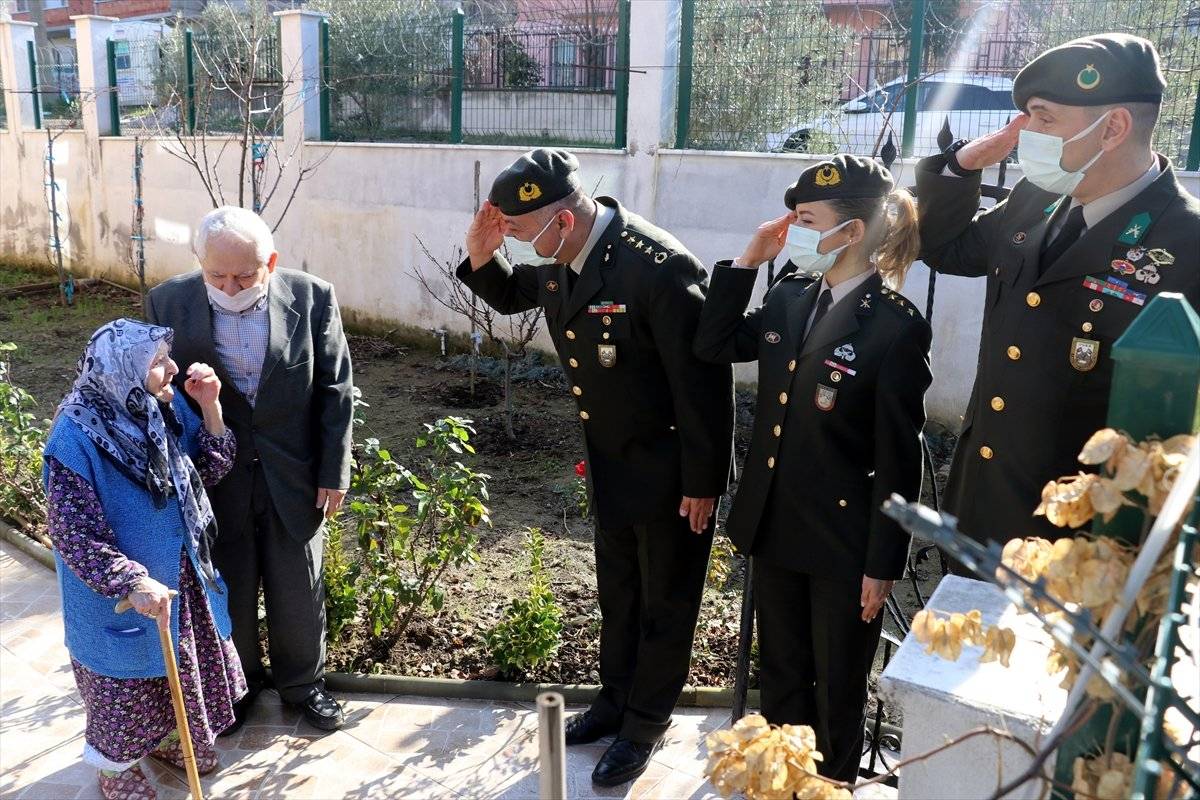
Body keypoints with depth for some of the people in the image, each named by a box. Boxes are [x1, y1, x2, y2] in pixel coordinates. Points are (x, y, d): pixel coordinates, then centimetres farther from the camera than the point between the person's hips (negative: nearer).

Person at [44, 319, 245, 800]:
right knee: (126, 681, 17)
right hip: (118, 593, -6)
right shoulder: (77, 440, -28)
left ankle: (167, 738, 52)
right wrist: (131, 583, -32)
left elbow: (211, 470, -2)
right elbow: (73, 534, -24)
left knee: (184, 665, 25)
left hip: (181, 576, 6)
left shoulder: (166, 408, -11)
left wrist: (209, 406, -15)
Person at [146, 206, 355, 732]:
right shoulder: (168, 303, -10)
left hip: (293, 476, 0)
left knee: (299, 590, 14)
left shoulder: (312, 298, -11)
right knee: (227, 590, 16)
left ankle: (302, 682, 39)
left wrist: (334, 472, -4)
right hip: (213, 478, 1)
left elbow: (334, 390, -5)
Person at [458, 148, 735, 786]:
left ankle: (645, 725, 33)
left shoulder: (660, 267, -30)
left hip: (670, 471, -7)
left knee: (665, 602, 13)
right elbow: (511, 296, 15)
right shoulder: (563, 258, -6)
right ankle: (616, 699, 44)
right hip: (611, 464, 8)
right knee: (617, 591, 23)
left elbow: (703, 381, -25)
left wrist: (701, 483, -19)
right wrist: (482, 257, -7)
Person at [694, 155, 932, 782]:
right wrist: (748, 261, -1)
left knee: (838, 690, 15)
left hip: (844, 545, -6)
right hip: (773, 529, 6)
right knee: (780, 679, 23)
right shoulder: (790, 297, 1)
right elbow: (713, 346, 8)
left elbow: (898, 460, -15)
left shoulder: (896, 327, -17)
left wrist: (884, 565, -12)